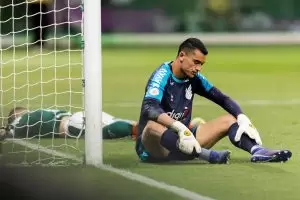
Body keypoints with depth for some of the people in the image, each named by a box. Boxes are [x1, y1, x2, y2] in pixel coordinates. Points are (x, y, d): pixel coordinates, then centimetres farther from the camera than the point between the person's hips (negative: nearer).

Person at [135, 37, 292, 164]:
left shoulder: (194, 78, 6)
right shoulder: (163, 76, -16)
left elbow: (223, 99, 9)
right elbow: (149, 108, -34)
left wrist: (242, 119, -11)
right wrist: (180, 127, -48)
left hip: (180, 142, 7)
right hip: (153, 148, -7)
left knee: (229, 119, -1)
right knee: (153, 126, -42)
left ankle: (257, 150, -30)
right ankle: (207, 154, -55)